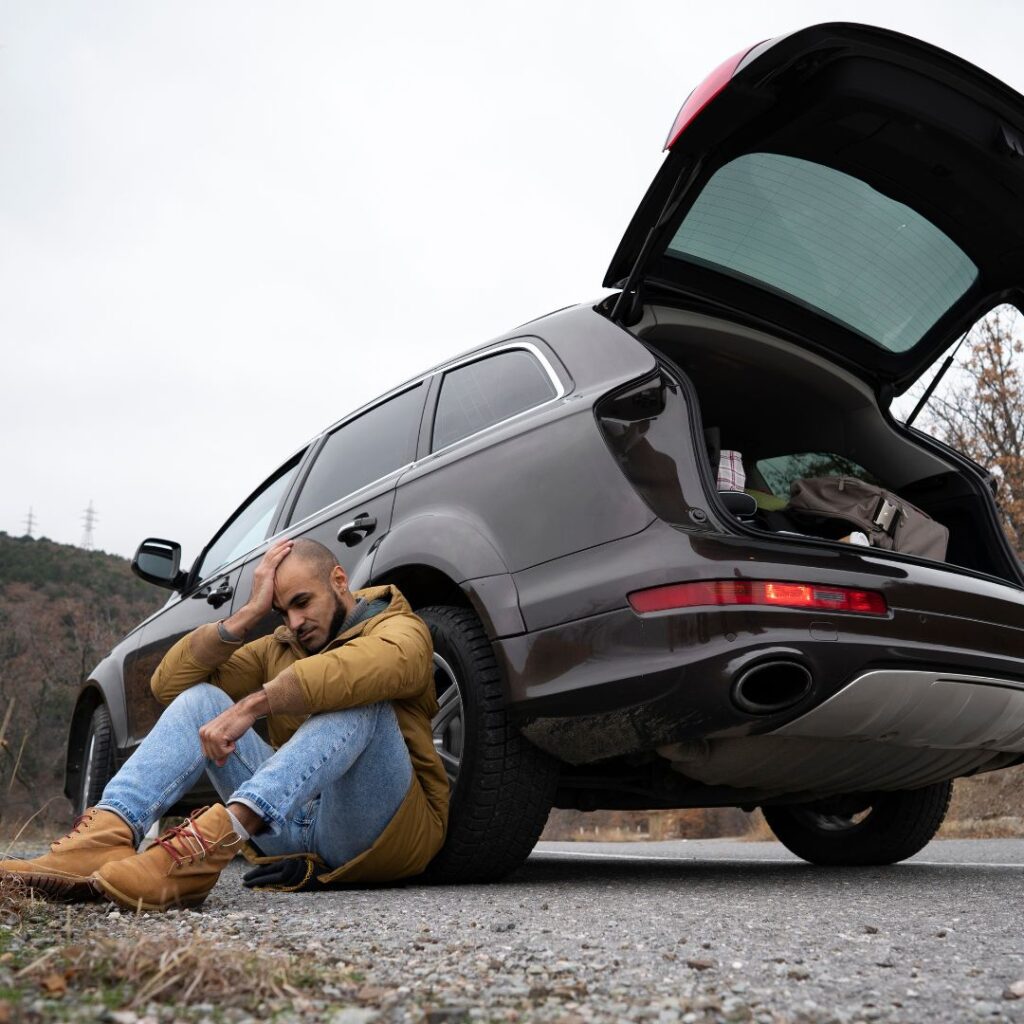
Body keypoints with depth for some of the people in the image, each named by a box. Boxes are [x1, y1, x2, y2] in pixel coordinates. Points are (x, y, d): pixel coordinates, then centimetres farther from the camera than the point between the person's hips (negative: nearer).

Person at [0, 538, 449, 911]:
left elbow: (369, 667, -27)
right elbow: (169, 682, 8)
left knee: (359, 697, -31)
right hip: (293, 824, 5)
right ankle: (105, 834, -29)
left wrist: (252, 705, -32)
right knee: (200, 699, -5)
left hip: (387, 830, -5)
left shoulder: (398, 628, 1)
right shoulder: (279, 648, 20)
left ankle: (215, 836, -48)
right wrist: (249, 613, -3)